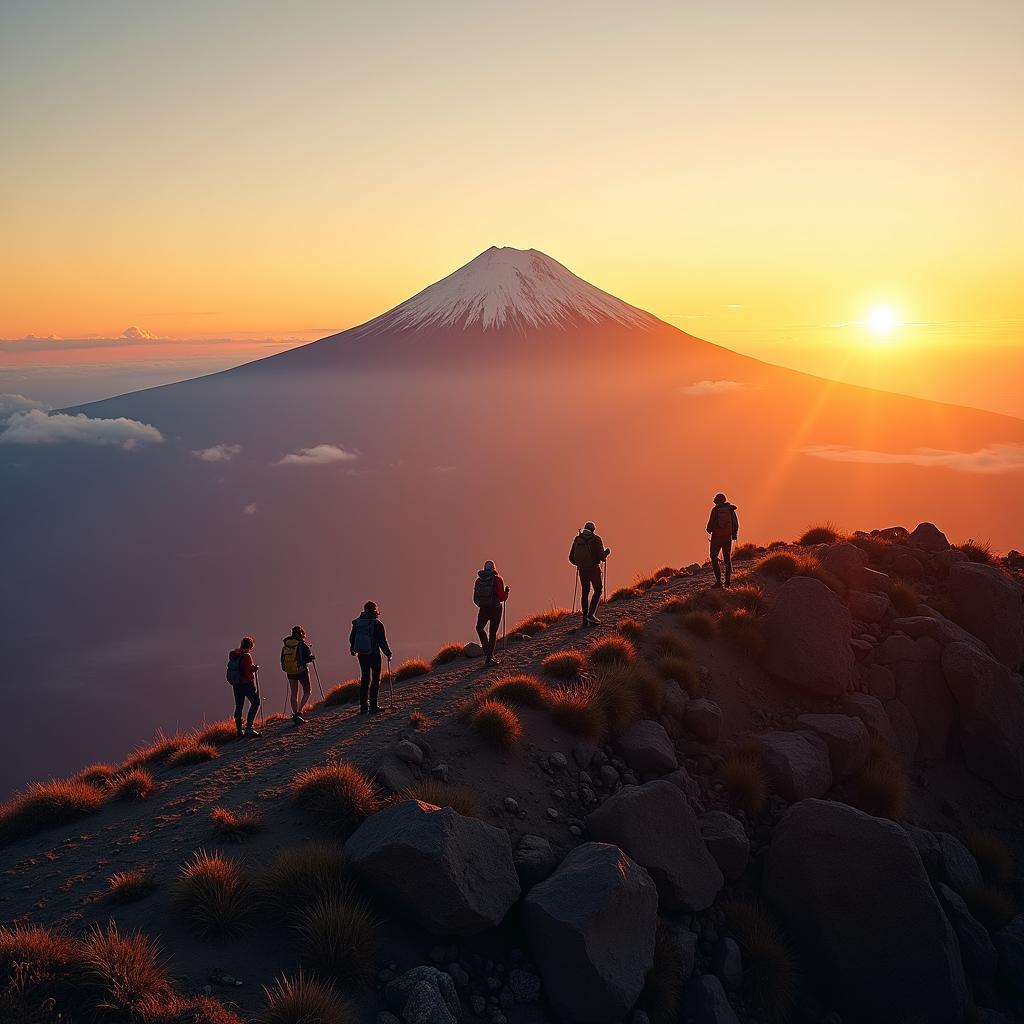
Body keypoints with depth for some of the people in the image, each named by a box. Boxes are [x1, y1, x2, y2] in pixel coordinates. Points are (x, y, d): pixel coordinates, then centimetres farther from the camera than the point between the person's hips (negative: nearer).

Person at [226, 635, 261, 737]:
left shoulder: (233, 655, 6)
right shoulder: (246, 656, -18)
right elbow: (249, 671, -20)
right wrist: (255, 668, 0)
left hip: (235, 684, 7)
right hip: (246, 683, -7)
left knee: (239, 706, 12)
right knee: (255, 702, 2)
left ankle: (239, 730, 13)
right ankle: (249, 727, -8)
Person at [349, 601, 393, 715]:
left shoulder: (357, 623, 2)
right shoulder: (377, 624, -14)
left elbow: (352, 638, 14)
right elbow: (382, 641, -13)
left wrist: (353, 649, 33)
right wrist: (388, 653, 2)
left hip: (361, 654, 5)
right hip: (374, 654, -5)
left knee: (365, 678, 14)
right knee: (375, 679, 2)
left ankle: (363, 706, 13)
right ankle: (373, 706, -4)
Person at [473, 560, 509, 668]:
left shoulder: (479, 580, 2)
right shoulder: (497, 579, -9)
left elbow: (475, 599, 6)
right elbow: (502, 597, -14)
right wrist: (506, 591, 6)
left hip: (483, 609, 2)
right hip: (496, 609, -2)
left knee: (479, 628, 25)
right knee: (493, 633, 5)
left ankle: (487, 652, 17)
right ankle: (489, 659, 2)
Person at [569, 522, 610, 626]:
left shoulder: (577, 539, 4)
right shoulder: (596, 539, -7)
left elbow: (571, 558, 5)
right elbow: (602, 557, -14)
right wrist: (607, 552, 9)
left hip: (582, 569, 4)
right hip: (594, 569, -4)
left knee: (585, 592, 15)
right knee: (598, 591, 9)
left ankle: (585, 619, 14)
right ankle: (591, 615, -7)